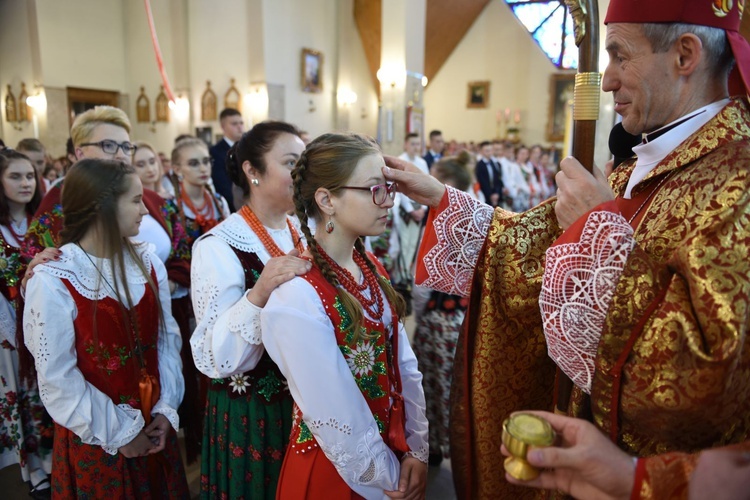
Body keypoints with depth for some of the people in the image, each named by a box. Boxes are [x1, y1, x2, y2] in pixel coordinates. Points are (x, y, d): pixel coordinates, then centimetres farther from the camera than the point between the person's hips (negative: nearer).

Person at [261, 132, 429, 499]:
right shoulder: (296, 297, -28)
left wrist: (416, 449, -5)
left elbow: (404, 364, -2)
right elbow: (337, 420, -23)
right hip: (334, 469, -6)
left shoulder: (370, 268, -3)